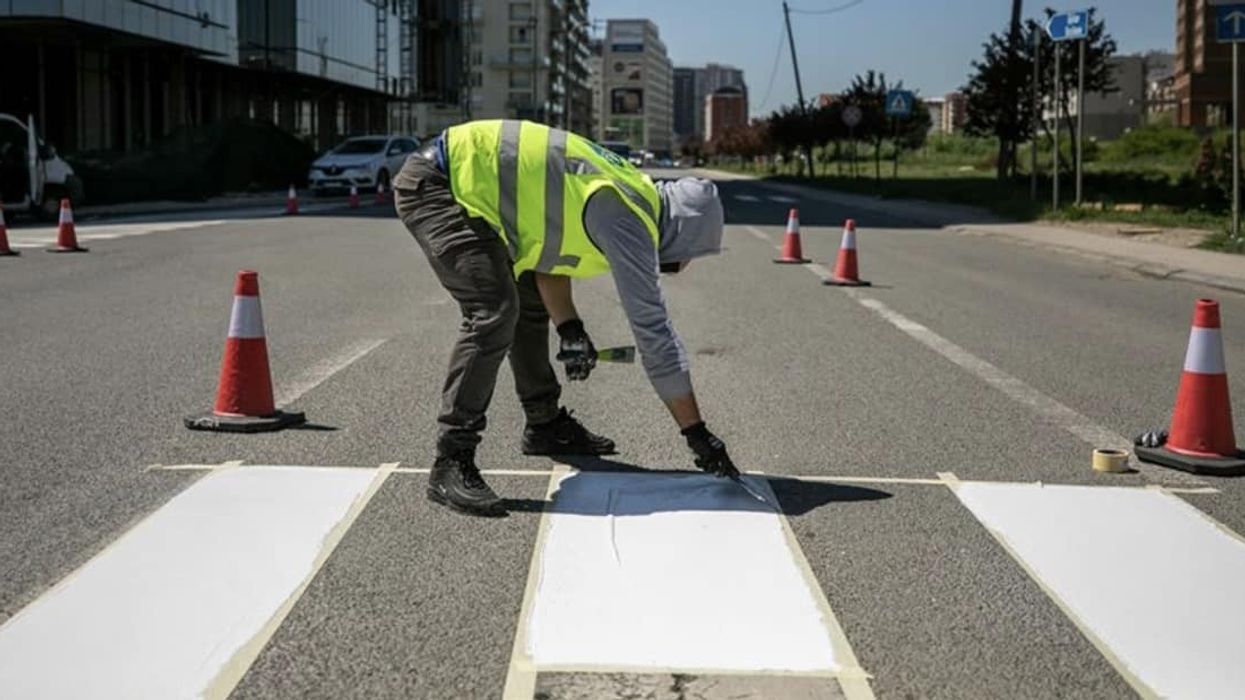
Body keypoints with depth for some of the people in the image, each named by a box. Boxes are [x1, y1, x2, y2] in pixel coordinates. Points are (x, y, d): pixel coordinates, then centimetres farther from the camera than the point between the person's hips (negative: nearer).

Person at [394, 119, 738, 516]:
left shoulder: (628, 189, 8)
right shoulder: (628, 221, -19)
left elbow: (549, 241, 15)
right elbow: (651, 327, -19)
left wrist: (570, 329, 3)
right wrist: (697, 434, -14)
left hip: (465, 178, 10)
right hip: (433, 185, -10)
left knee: (529, 301, 17)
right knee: (494, 312, -20)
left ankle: (545, 425, 32)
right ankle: (451, 464, -14)